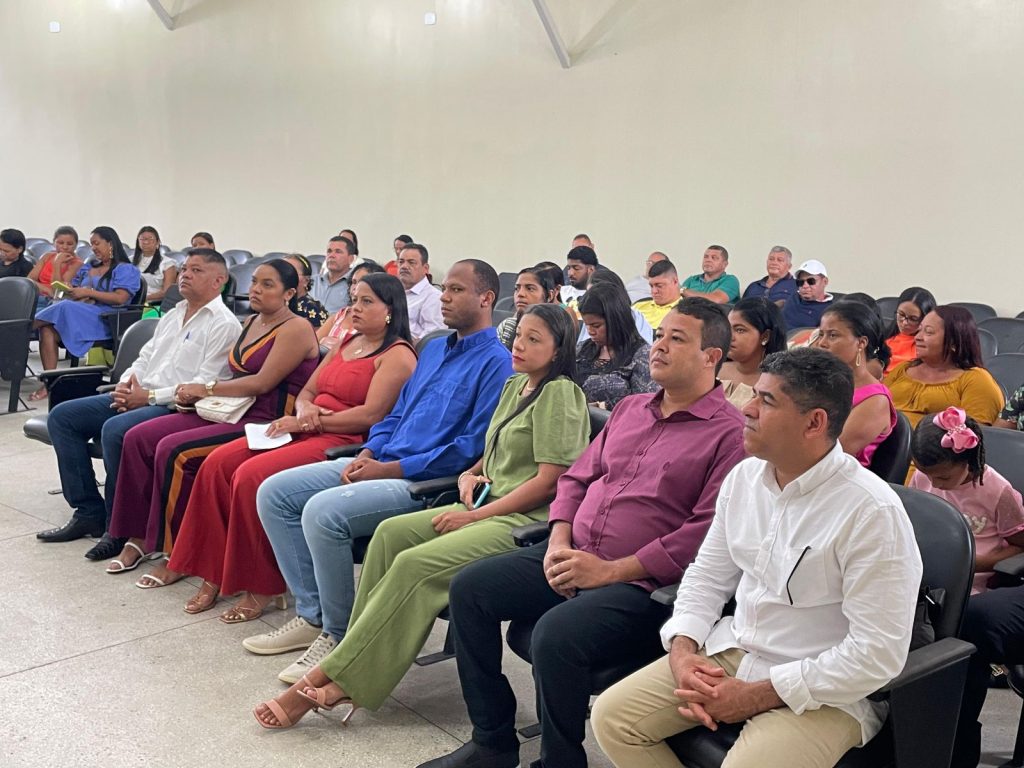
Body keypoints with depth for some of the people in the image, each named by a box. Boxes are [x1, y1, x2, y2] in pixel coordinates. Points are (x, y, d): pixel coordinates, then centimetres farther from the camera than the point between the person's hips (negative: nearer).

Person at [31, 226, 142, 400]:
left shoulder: (125, 270, 8)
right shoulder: (87, 268, 31)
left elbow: (120, 298, -7)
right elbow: (71, 291, 24)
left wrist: (89, 292, -10)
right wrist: (67, 290, 0)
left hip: (105, 319, -6)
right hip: (76, 313, 6)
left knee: (66, 308, -35)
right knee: (47, 329, -27)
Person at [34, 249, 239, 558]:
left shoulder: (223, 324, -8)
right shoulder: (173, 315, 21)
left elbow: (204, 385, -17)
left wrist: (149, 397, -16)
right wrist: (126, 383, 1)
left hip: (176, 406, -9)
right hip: (136, 396, 10)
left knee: (114, 429, -34)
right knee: (61, 417, 0)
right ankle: (89, 512, 2)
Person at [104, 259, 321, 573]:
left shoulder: (296, 329, -10)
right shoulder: (251, 322, 18)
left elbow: (262, 383, -17)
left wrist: (207, 388, -10)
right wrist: (195, 393, 1)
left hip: (264, 423, -9)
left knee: (174, 450, -25)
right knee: (138, 438, -5)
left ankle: (173, 548, -8)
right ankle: (139, 536, 1)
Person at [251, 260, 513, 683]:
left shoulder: (496, 363, -9)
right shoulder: (433, 349, 20)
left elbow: (471, 449, -17)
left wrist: (388, 469, -15)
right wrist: (366, 455, 2)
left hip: (428, 482, -9)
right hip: (380, 464, 9)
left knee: (323, 511, -29)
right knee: (273, 493, -1)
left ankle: (338, 637, -10)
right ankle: (312, 613, 3)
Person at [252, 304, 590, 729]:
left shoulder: (559, 394, -9)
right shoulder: (514, 386, 18)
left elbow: (549, 481, -15)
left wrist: (476, 515, -14)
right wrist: (470, 474, 2)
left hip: (529, 519, -9)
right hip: (489, 507, 9)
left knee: (415, 565, -24)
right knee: (391, 532, -10)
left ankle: (334, 677, -16)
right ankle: (357, 660, -12)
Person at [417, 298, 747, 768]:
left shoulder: (729, 433, -8)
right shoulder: (629, 409, 16)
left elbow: (707, 531, -18)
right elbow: (576, 477, 21)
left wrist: (611, 571, -18)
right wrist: (559, 542, 2)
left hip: (644, 584, -8)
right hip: (574, 557, 8)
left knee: (555, 634, -32)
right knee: (469, 588, -3)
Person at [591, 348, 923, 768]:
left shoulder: (872, 513, -21)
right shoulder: (744, 476, 0)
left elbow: (878, 654, -21)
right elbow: (707, 575, 11)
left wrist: (756, 696, -19)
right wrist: (682, 649, -8)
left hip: (824, 692, -6)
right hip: (732, 651, 6)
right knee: (612, 715, -3)